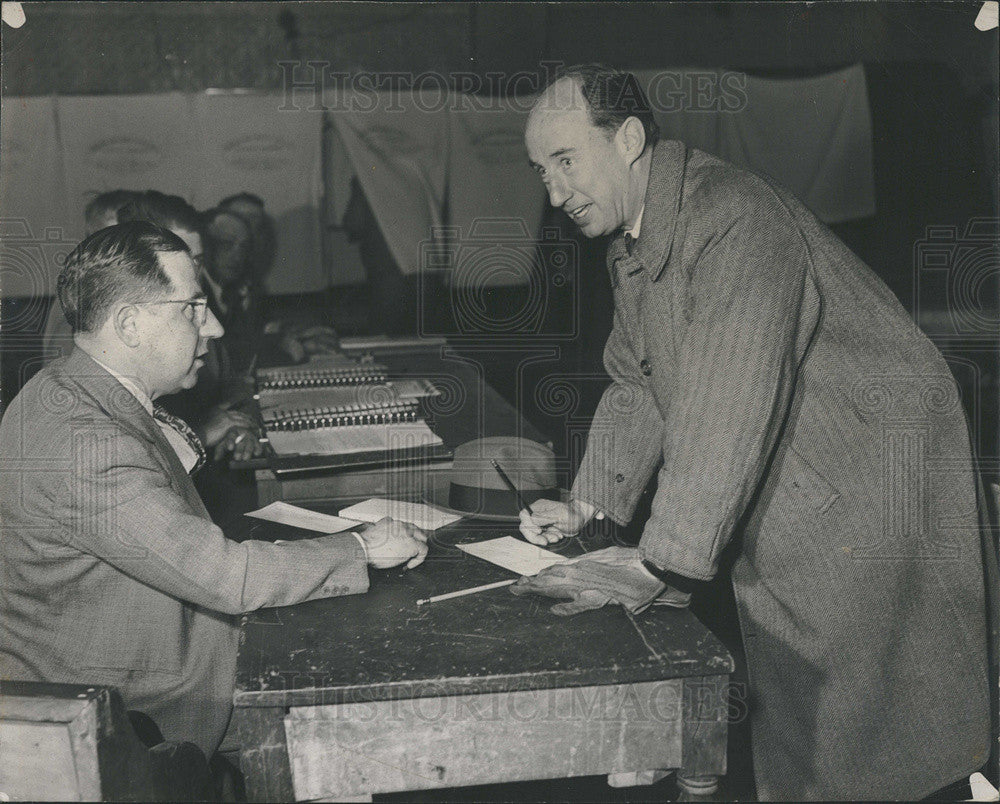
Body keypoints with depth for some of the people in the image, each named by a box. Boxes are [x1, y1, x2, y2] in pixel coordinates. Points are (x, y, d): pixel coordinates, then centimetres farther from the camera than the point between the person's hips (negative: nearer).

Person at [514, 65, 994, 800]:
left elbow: (730, 406, -31)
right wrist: (588, 506, 4)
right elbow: (637, 384, 16)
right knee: (782, 731, 14)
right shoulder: (629, 250, 8)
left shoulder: (733, 219, -25)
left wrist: (659, 563, -31)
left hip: (873, 486, -9)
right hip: (786, 510, 9)